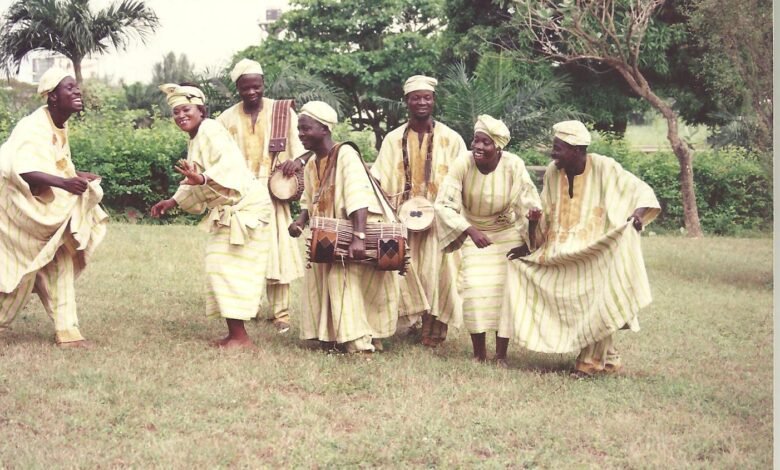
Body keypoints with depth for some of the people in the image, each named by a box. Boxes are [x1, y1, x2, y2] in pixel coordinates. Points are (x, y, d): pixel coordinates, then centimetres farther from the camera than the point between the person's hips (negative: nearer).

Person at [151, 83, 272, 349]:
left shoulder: (210, 131, -15)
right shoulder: (195, 140, 16)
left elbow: (230, 163, -31)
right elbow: (195, 183, 24)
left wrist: (203, 179, -46)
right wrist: (173, 202, 17)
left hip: (244, 207, -11)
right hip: (228, 210, 11)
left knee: (227, 267, -11)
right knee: (221, 267, 12)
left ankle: (240, 337, -7)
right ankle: (235, 334, 18)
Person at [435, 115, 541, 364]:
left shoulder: (513, 165, -21)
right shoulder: (462, 164, -23)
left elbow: (528, 198, -14)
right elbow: (443, 204, -22)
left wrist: (533, 212, -39)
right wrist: (470, 231, -34)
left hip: (508, 234, 1)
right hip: (473, 232, 0)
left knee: (506, 290, -2)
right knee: (474, 290, -9)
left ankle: (501, 355, 10)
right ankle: (479, 352, 7)